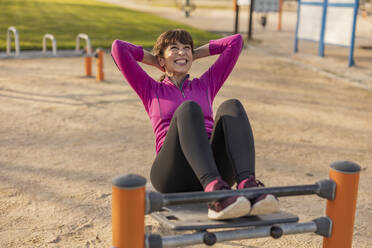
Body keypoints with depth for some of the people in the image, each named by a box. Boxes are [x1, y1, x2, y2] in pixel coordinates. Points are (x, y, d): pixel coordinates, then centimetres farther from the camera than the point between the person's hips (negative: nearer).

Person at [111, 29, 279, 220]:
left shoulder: (206, 85, 29)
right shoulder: (151, 90, 22)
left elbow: (236, 41, 30)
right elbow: (118, 48, 14)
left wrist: (195, 54, 35)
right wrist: (153, 60, 28)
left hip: (215, 167, 3)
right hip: (173, 175, -2)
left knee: (231, 106, -24)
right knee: (188, 108, -31)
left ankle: (248, 187, -47)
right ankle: (215, 192, -53)